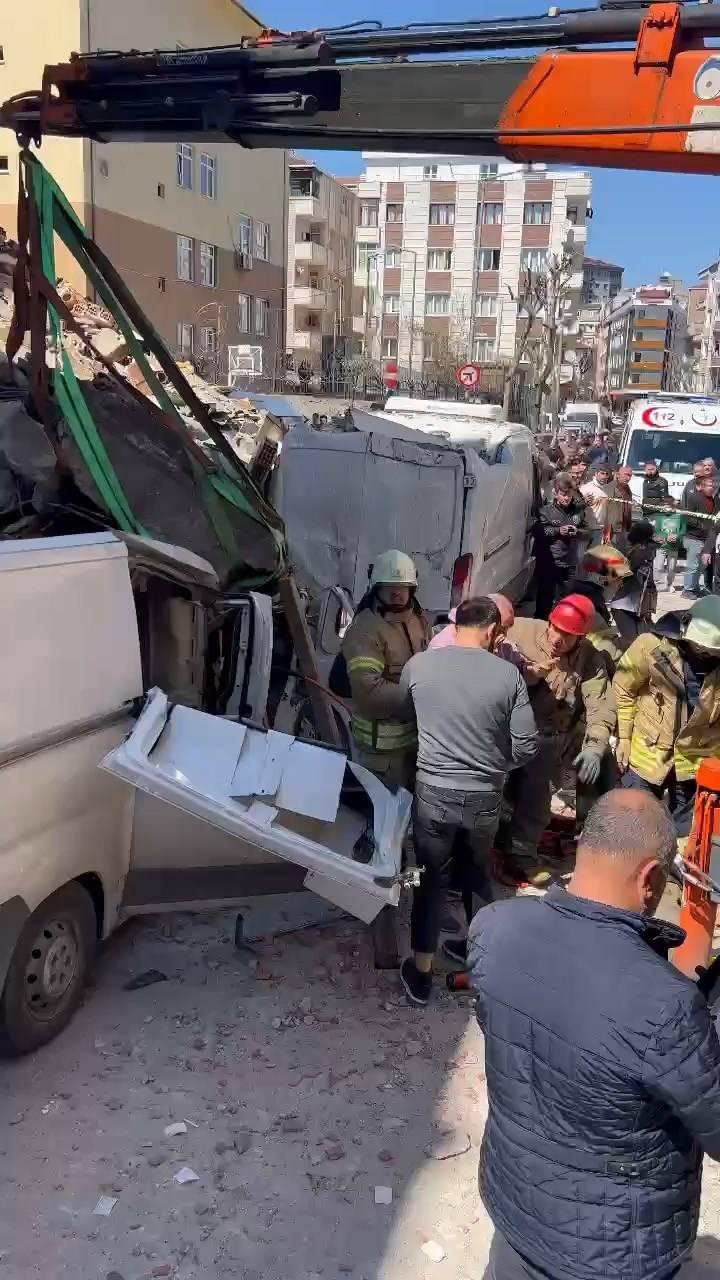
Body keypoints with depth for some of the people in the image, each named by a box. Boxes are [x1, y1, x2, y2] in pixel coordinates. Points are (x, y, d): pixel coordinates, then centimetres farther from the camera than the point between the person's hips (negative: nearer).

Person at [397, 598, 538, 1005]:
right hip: (485, 796, 0)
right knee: (480, 874, 24)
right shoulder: (508, 674, -11)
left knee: (432, 878, 14)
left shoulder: (419, 664, -8)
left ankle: (421, 973, 21)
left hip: (433, 791, 0)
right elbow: (527, 747, -8)